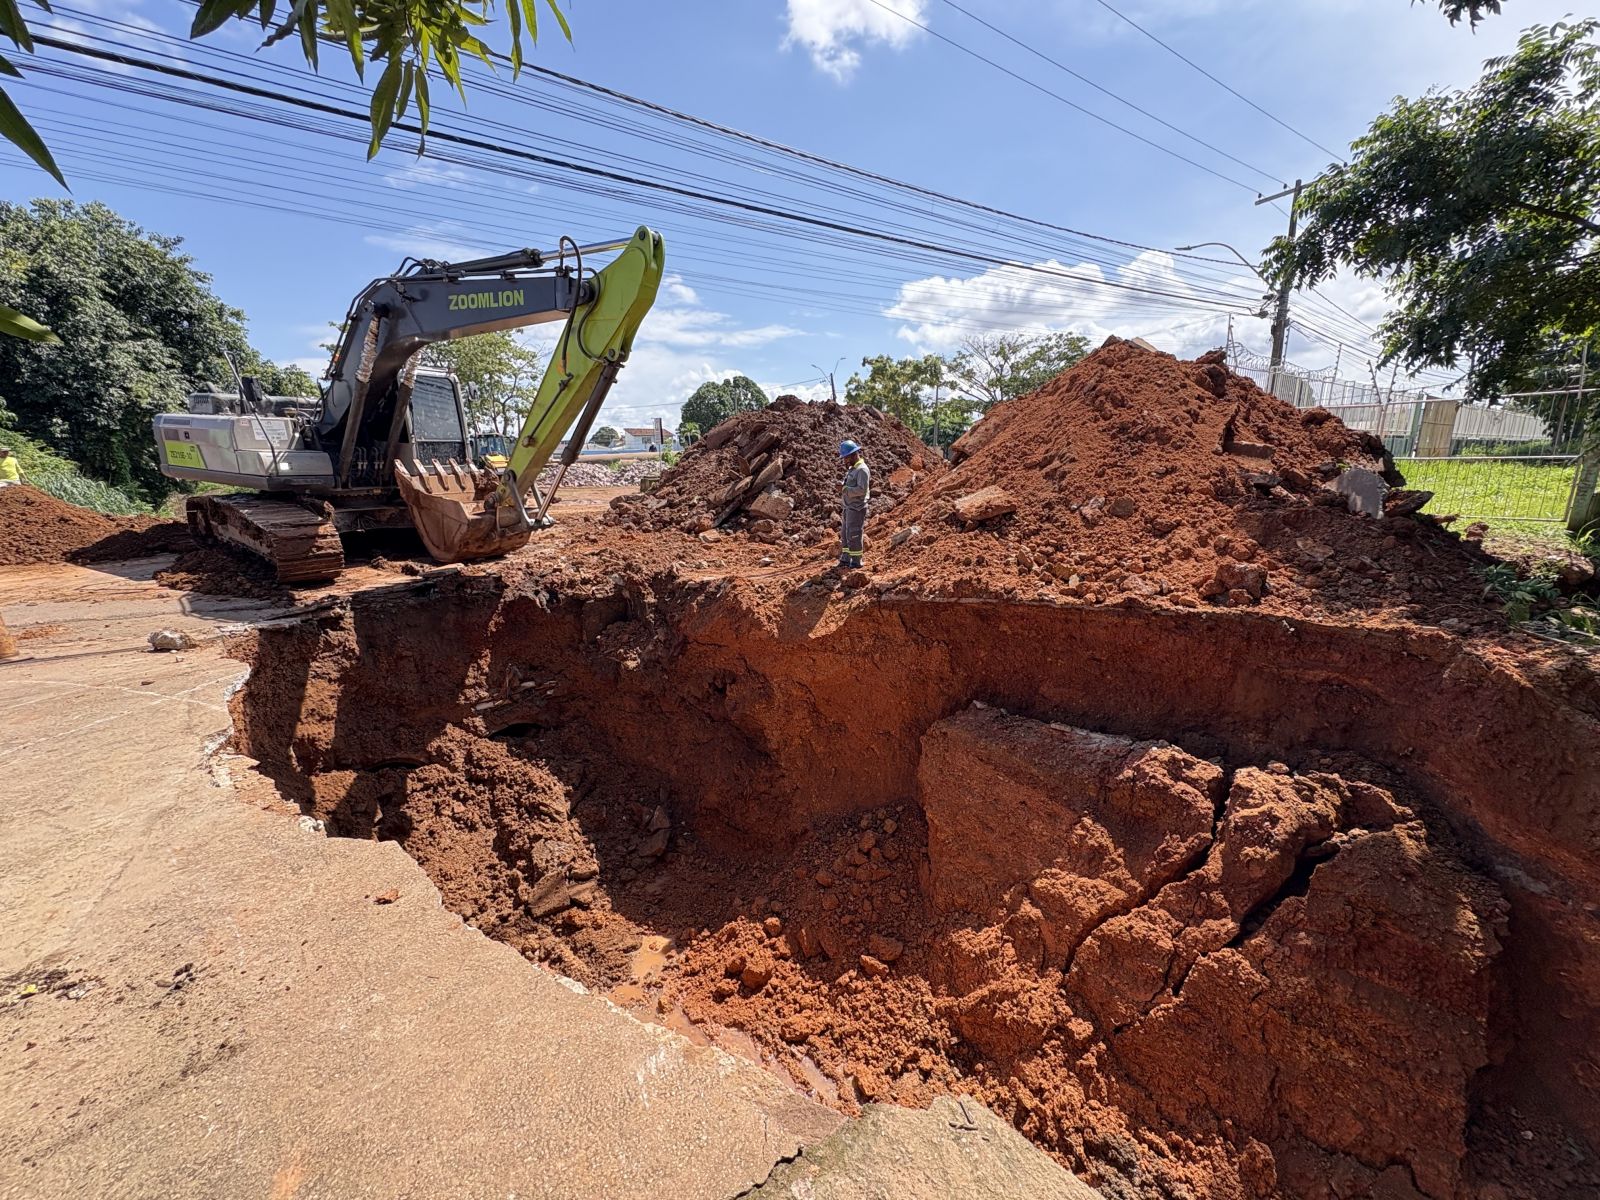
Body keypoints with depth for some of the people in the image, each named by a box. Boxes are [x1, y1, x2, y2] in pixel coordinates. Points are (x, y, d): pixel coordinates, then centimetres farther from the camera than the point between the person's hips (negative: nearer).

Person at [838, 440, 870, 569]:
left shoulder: (862, 469, -16)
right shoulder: (852, 469, 14)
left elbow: (862, 489, -25)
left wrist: (846, 489, -20)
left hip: (857, 508, -10)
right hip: (849, 507, 10)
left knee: (853, 535, -4)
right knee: (845, 534, 13)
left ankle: (856, 561, 6)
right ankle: (845, 559, 21)